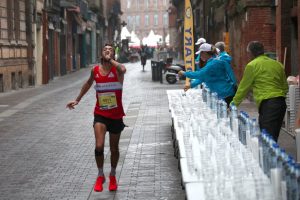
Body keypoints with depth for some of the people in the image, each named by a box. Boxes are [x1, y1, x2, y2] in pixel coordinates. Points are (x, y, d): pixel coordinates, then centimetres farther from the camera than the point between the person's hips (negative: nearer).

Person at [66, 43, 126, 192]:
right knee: (99, 146, -15)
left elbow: (122, 70, -39)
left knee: (114, 149, 12)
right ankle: (100, 176, 8)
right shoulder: (95, 70, 0)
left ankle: (112, 176, 36)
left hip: (116, 115, -1)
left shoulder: (117, 69, -11)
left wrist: (110, 59, -27)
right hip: (100, 114, 1)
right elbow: (88, 84, 21)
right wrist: (77, 100, 27)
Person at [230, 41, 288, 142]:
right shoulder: (277, 64, 17)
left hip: (267, 104, -7)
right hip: (281, 103, 7)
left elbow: (243, 87, 4)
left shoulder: (252, 65, -1)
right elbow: (285, 87, 22)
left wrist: (234, 103, 14)